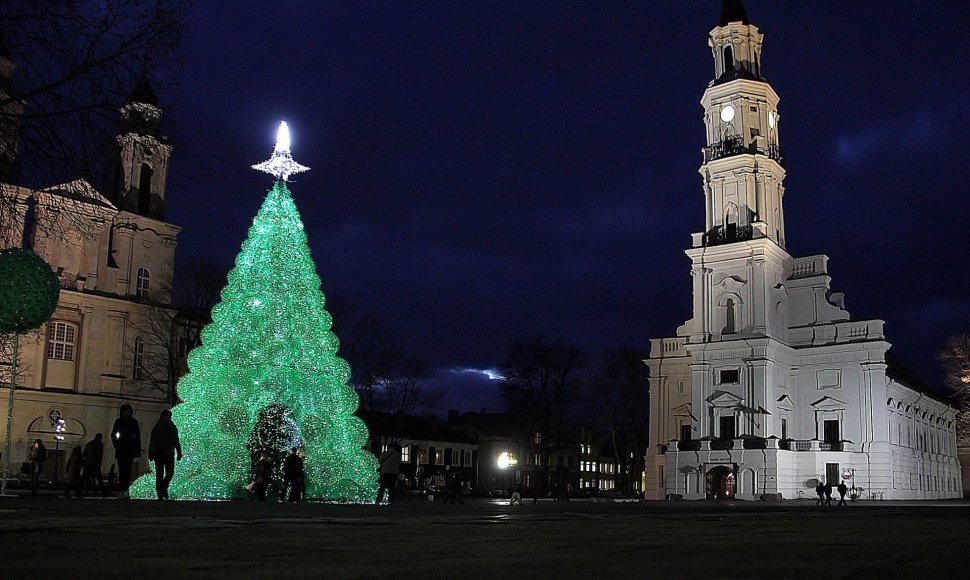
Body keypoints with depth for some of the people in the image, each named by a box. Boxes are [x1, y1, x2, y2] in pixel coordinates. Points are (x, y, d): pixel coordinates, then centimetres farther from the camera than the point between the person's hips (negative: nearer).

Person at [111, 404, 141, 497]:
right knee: (121, 470, -1)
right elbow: (113, 434, 11)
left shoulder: (134, 422, 6)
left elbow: (137, 436, 6)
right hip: (120, 449, 2)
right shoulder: (118, 422, 9)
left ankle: (125, 489, -18)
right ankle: (122, 489, 0)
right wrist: (115, 443, -8)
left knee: (127, 469, -13)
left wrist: (138, 450, 1)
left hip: (130, 449, -2)